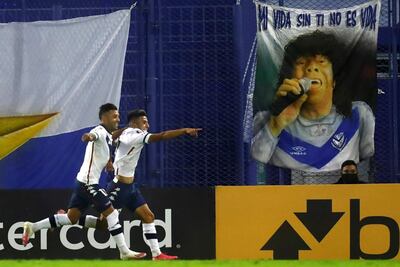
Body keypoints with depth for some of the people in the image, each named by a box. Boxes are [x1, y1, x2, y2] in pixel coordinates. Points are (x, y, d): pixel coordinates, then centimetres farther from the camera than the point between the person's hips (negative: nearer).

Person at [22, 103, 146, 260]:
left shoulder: (107, 135, 17)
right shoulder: (100, 131, -13)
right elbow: (94, 135, -38)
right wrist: (89, 136, -61)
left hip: (83, 182, 10)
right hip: (89, 182, -10)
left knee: (71, 218, 10)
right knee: (111, 213, -8)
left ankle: (32, 227, 13)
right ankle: (124, 251, -6)